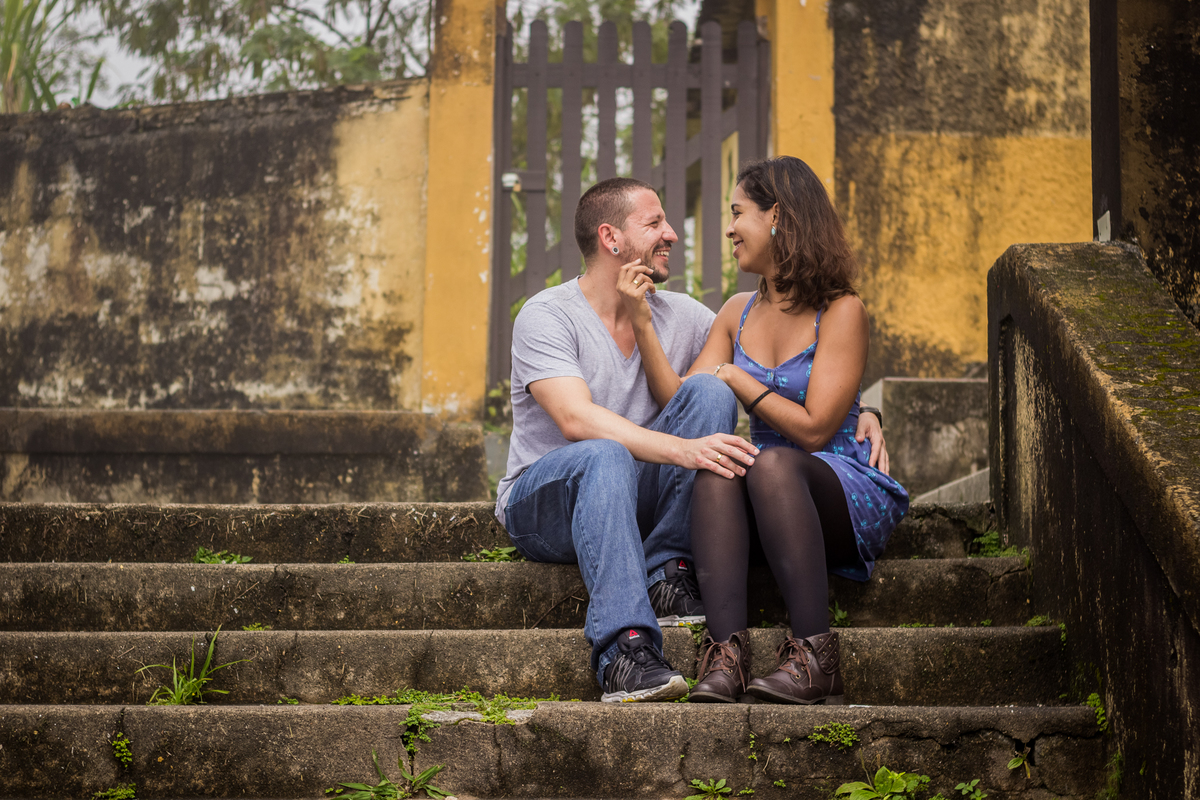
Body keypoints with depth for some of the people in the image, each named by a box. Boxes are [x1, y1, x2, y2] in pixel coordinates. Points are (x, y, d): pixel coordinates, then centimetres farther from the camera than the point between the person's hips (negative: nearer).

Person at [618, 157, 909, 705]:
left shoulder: (841, 310, -4)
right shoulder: (738, 314, 15)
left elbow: (813, 429, -12)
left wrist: (735, 378, -5)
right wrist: (642, 322, 1)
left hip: (844, 487, -4)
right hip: (771, 495, 4)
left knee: (772, 463, -37)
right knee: (715, 462, -30)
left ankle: (815, 659, -38)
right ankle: (726, 651, -44)